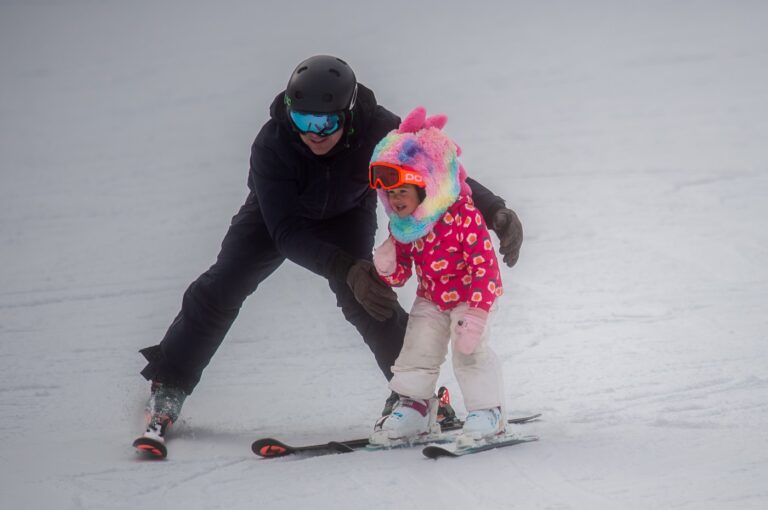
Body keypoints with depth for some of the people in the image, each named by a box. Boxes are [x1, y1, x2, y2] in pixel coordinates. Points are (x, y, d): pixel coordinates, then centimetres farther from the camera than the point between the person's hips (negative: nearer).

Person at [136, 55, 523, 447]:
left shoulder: (378, 131, -38)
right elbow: (287, 234, -41)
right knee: (220, 289, -11)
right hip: (278, 213, 0)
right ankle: (168, 387, 6)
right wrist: (346, 269, -56)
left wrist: (494, 210, -52)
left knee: (361, 297, -24)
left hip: (346, 216, 0)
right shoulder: (272, 145, -40)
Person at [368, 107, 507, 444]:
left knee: (470, 351, -15)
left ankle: (487, 410, -3)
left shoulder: (462, 216, -31)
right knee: (417, 350, 2)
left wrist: (475, 315, -32)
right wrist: (387, 267, -25)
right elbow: (400, 276, 1)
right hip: (430, 299, 6)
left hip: (469, 296, -6)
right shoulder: (401, 225, -9)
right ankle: (413, 406, 16)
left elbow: (485, 265, -29)